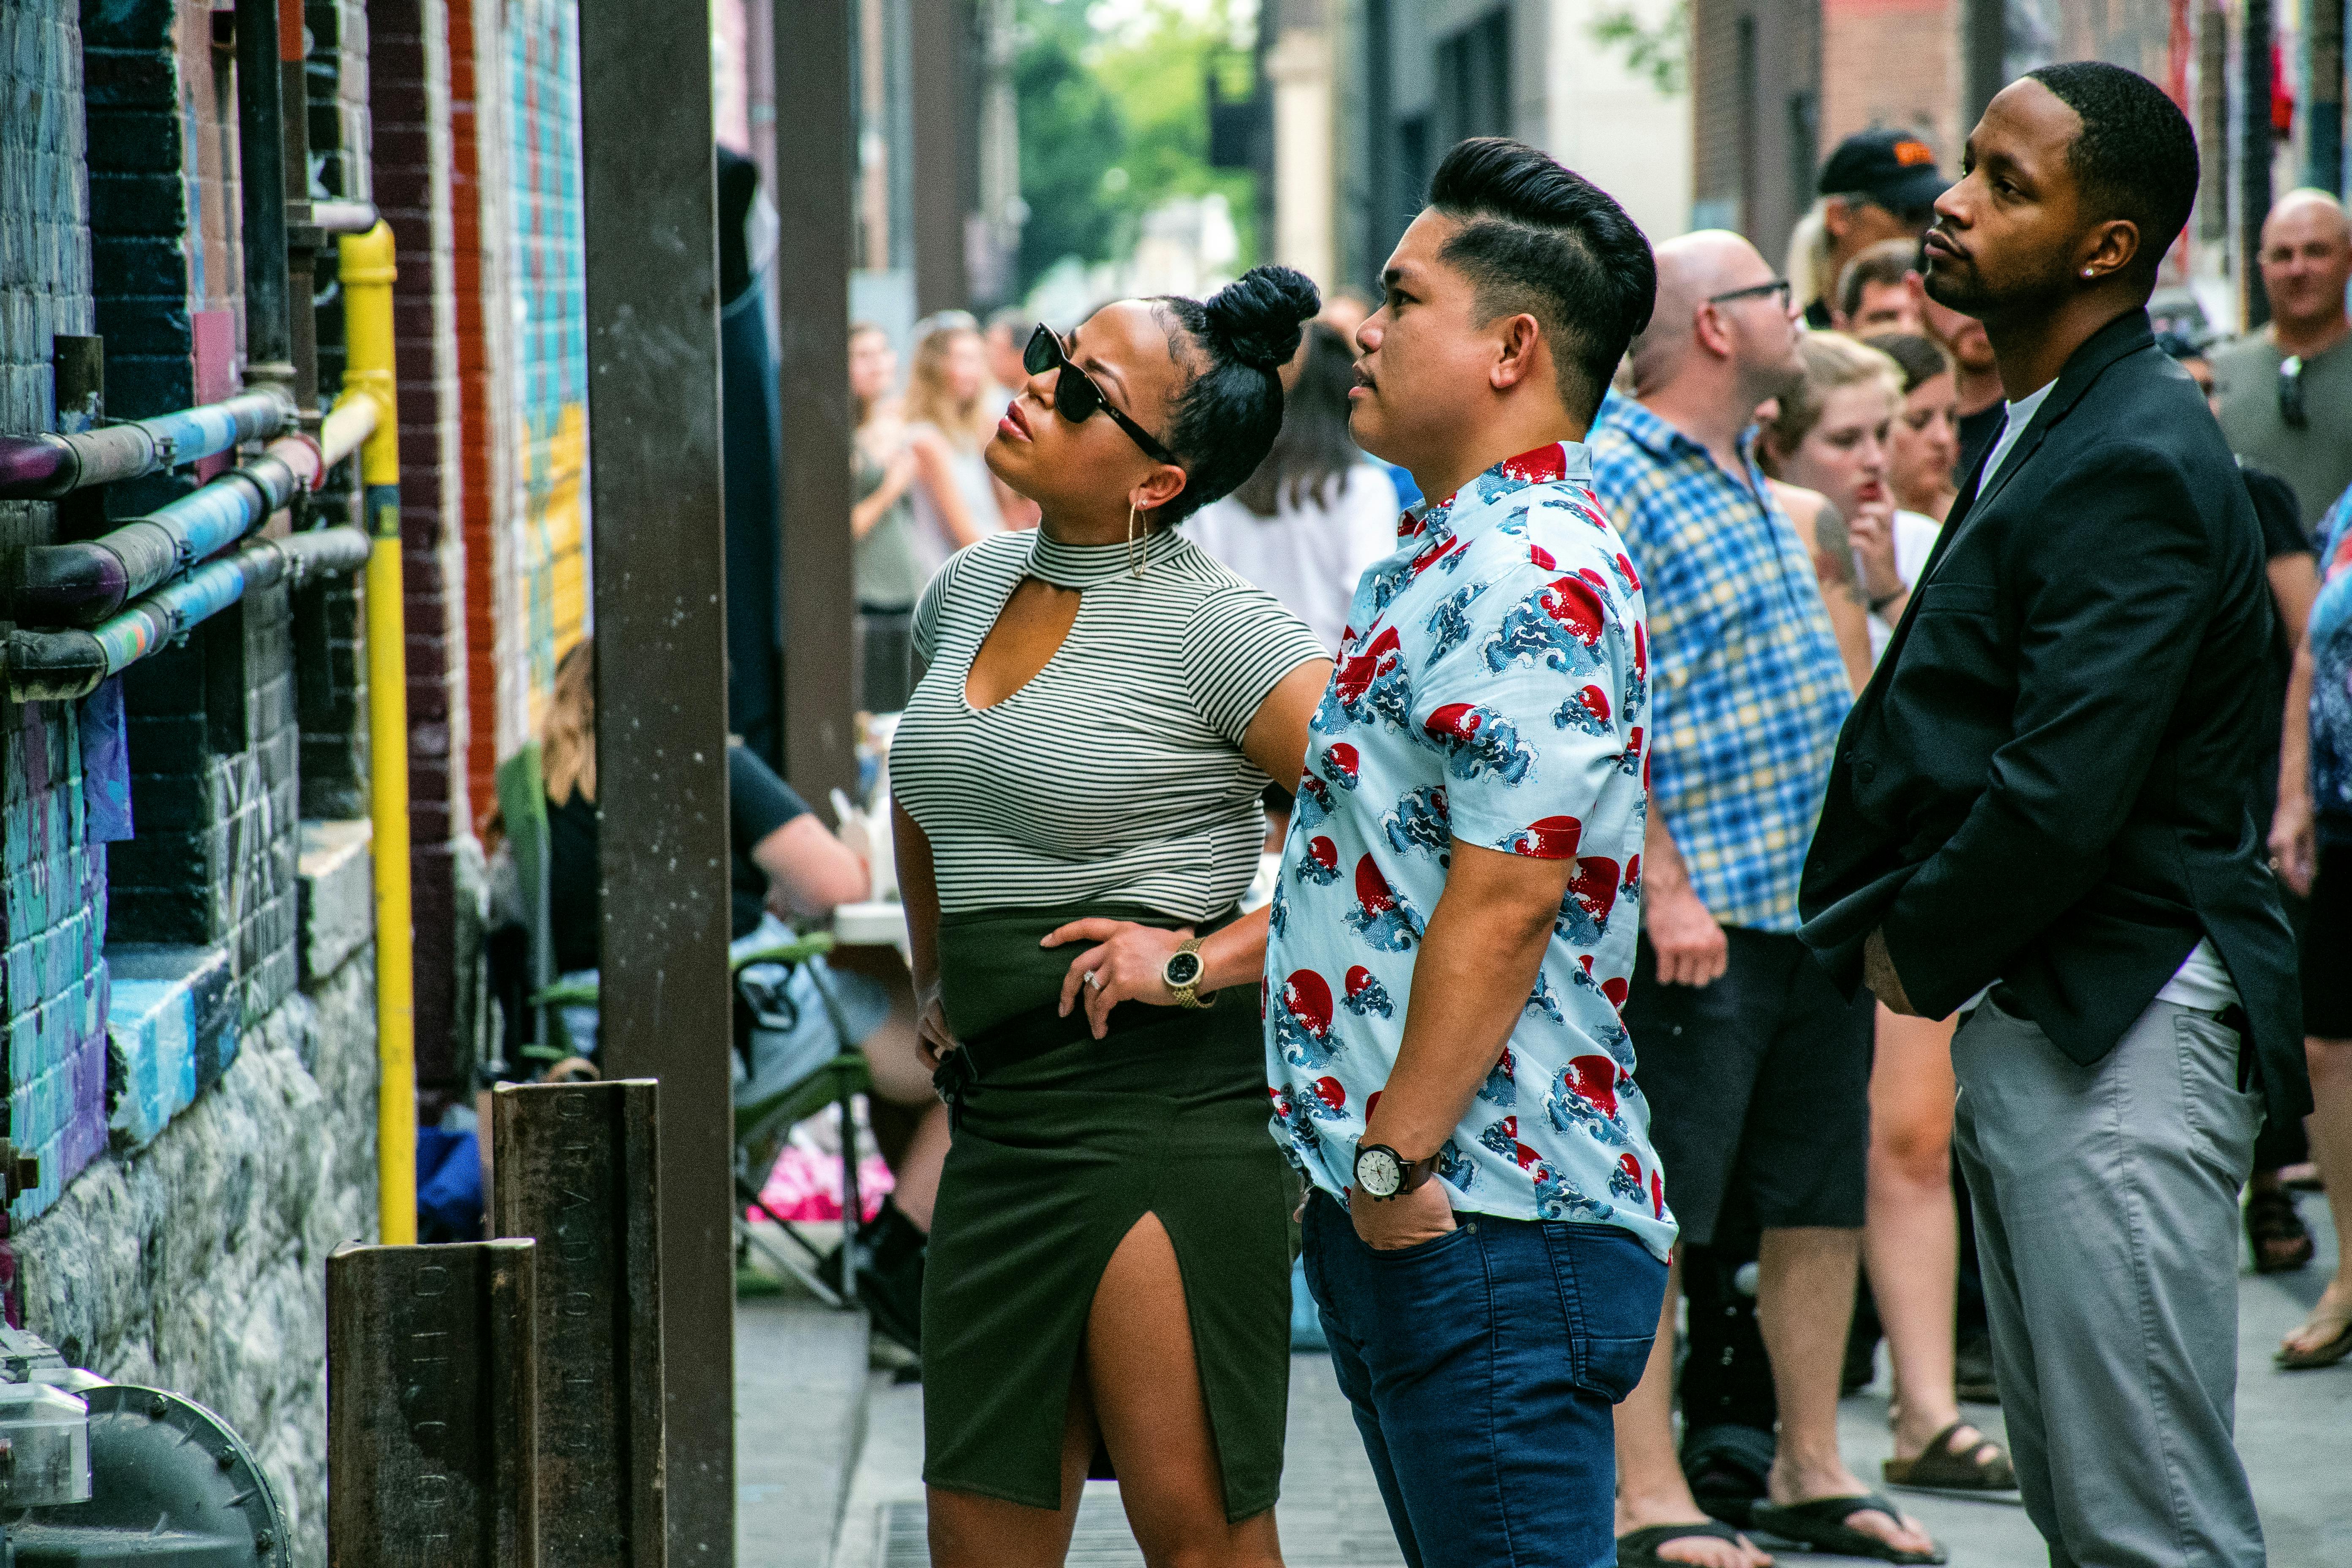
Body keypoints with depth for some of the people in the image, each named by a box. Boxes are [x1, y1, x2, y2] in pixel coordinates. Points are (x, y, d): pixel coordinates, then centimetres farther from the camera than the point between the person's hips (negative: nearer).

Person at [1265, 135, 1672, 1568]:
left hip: (1490, 1228, -11)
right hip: (1396, 1211, 11)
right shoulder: (1454, 554, 18)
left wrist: (1401, 1157, -21)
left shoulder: (1530, 573, -16)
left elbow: (1502, 899, -22)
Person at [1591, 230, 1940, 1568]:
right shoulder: (1612, 483, -12)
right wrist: (1666, 888, -22)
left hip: (1816, 896, 9)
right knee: (1654, 1214, -3)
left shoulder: (1745, 471, 16)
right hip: (1701, 916, -9)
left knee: (1824, 1201, 13)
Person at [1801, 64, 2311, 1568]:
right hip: (2026, 1020, 11)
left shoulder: (2134, 465, -18)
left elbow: (2064, 796, -24)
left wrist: (1921, 952, -8)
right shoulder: (2042, 433, 15)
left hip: (2121, 1038, -10)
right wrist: (1912, 940, 7)